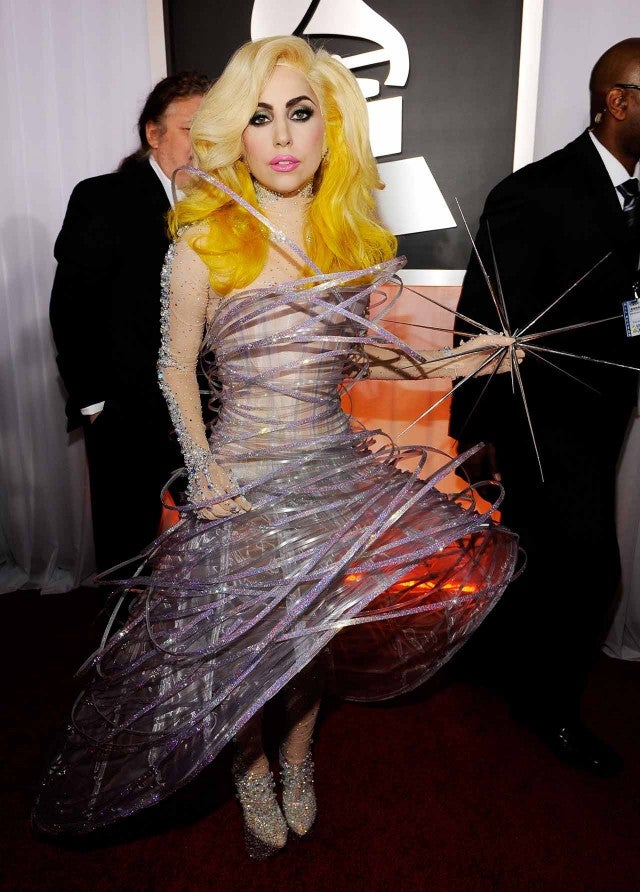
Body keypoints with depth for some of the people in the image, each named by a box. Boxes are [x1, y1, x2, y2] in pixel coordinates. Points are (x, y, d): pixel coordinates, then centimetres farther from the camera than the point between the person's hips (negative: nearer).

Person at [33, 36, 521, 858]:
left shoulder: (357, 241, 1)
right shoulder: (203, 244, -10)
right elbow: (176, 367, -2)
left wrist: (448, 363, 2)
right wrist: (201, 464, -14)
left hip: (337, 469, 4)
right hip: (243, 477, -3)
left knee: (320, 631, 17)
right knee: (245, 640, 11)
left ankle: (298, 756, 47)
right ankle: (252, 772, 43)